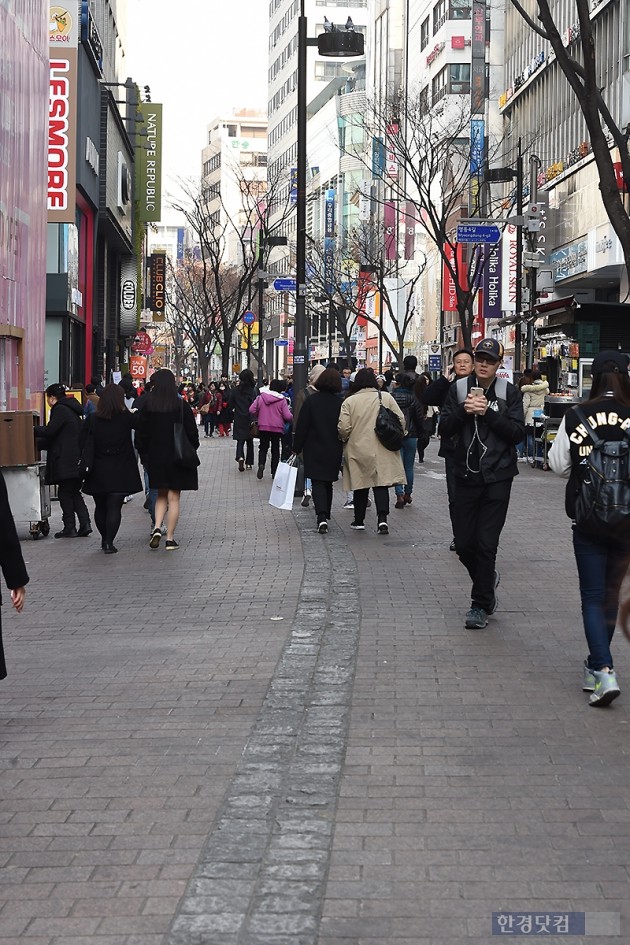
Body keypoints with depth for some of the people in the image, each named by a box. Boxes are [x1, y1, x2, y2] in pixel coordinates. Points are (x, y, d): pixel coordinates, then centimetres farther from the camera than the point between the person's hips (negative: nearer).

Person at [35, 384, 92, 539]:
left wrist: (32, 430, -2)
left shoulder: (59, 410, -11)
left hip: (66, 460, -9)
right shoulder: (72, 409, 19)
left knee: (65, 493, -3)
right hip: (77, 458, 9)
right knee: (74, 492, 12)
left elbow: (50, 431, -17)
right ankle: (85, 523, 5)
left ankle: (70, 528, -1)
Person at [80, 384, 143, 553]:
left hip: (98, 471, 2)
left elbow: (82, 443, -2)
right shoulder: (126, 418, -8)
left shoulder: (92, 420, -2)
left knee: (100, 507, 17)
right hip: (120, 472, -2)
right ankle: (109, 542, -10)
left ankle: (105, 539, 29)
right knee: (114, 508, -2)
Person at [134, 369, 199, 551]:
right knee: (173, 497, 5)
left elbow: (140, 433, -2)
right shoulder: (181, 405, -8)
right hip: (177, 458, -2)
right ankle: (170, 538, 4)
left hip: (155, 458, 2)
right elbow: (192, 432, -5)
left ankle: (157, 528, -4)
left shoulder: (147, 405, -5)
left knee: (161, 495, 17)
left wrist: (144, 455, 9)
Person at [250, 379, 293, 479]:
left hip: (263, 427, 1)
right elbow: (288, 416, -13)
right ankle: (274, 471, 11)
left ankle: (261, 464, -15)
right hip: (277, 428, -1)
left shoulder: (261, 397, -2)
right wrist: (292, 421, 8)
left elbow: (252, 410, -4)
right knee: (275, 450, 12)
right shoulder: (282, 400, -9)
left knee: (263, 448, 12)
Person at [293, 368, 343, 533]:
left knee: (318, 482, -3)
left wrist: (297, 448, -2)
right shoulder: (340, 402, -4)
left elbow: (301, 427, -8)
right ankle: (326, 517, 27)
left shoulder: (311, 400, -9)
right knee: (328, 483, 17)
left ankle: (322, 517, -22)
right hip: (334, 451, 3)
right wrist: (340, 448, 10)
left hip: (314, 450, -2)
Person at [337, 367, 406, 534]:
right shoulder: (386, 397, -1)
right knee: (381, 484, 1)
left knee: (361, 485, 12)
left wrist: (344, 439, 12)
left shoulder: (349, 401, -5)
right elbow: (401, 420, 0)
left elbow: (343, 428, -9)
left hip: (358, 450, 0)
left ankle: (359, 520, 21)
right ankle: (382, 518, -16)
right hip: (382, 451, 0)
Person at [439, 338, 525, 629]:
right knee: (464, 544, 7)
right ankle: (487, 579, 35)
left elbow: (518, 432, -10)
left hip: (497, 478, -3)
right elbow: (444, 427, 1)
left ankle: (480, 605, 9)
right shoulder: (459, 388, 5)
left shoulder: (509, 392, -2)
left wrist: (489, 412, -18)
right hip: (467, 475, 3)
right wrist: (463, 411, -16)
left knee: (486, 545, -3)